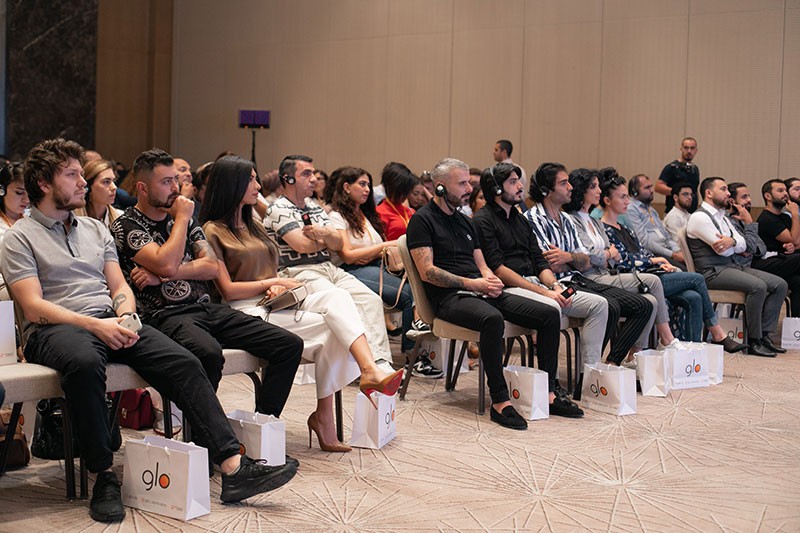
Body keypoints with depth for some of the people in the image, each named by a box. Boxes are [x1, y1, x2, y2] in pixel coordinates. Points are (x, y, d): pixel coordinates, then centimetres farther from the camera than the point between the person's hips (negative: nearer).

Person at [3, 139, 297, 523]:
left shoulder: (96, 229, 24)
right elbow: (34, 307, -6)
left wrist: (125, 317, -5)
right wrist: (95, 325, -19)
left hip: (111, 322, 5)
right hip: (55, 329, -5)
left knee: (183, 363, -20)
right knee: (85, 362, -42)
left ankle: (233, 467, -28)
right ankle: (104, 477, -29)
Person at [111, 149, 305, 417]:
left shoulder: (185, 219, 21)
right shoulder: (126, 226, 1)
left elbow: (212, 267, 9)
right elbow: (167, 264, -15)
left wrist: (164, 274, -6)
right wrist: (181, 219, -2)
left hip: (208, 307, 7)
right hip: (167, 314, -7)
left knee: (290, 345, -9)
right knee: (209, 353, -41)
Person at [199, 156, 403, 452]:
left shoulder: (253, 226, 25)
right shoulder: (212, 231, -1)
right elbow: (227, 290, -7)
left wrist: (277, 286, 1)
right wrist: (273, 282, -4)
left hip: (274, 303, 6)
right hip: (246, 311, -6)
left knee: (335, 296, -25)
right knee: (329, 328, -26)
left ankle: (369, 370, -35)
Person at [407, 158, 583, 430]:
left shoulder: (465, 221, 24)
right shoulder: (422, 220, -1)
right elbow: (427, 272, -10)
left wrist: (491, 279, -1)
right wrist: (472, 284, -14)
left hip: (480, 292, 8)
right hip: (449, 297, -8)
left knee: (549, 314, -7)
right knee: (492, 318, -40)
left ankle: (549, 391, -3)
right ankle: (499, 401, -35)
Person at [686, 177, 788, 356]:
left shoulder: (722, 217, 22)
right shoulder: (699, 217, -8)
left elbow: (743, 245, 12)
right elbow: (722, 250, -15)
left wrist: (732, 241, -11)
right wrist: (736, 242, 5)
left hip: (732, 266, 9)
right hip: (713, 272, -9)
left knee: (780, 285, -4)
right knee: (758, 286, -30)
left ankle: (764, 334, -5)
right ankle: (754, 342, -20)